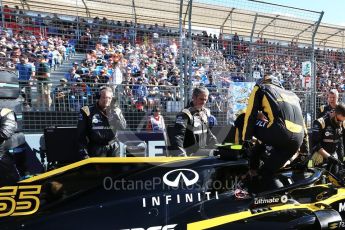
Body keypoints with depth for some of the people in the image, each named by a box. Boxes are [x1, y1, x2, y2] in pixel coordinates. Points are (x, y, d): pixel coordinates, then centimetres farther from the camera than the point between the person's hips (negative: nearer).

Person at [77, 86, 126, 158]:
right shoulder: (88, 111, -3)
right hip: (95, 151, -2)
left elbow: (123, 127, -10)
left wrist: (114, 112, -19)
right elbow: (81, 135, -1)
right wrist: (84, 154, -5)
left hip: (113, 149, 2)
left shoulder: (115, 111, 4)